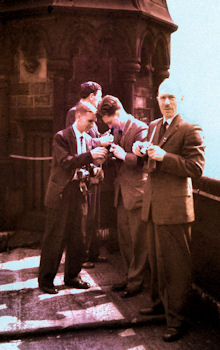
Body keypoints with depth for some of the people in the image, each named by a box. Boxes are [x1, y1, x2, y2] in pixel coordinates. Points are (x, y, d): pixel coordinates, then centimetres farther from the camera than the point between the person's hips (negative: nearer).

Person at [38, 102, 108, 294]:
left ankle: (72, 276, 27)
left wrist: (99, 156, -7)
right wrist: (90, 155, -26)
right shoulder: (62, 137, -9)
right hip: (61, 194, -6)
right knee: (54, 237, 1)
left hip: (78, 192, 6)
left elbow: (88, 164, 13)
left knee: (76, 238, 12)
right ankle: (46, 279, 15)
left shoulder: (89, 140, 11)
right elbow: (65, 162, -20)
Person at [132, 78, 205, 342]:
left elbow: (196, 168, -17)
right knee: (156, 260, 20)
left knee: (176, 264, 0)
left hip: (174, 207, -8)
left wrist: (164, 156, -24)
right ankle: (160, 302, 39)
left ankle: (177, 319, 15)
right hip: (153, 206, 8)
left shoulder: (190, 130, -10)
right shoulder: (153, 126, 15)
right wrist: (141, 152, 1)